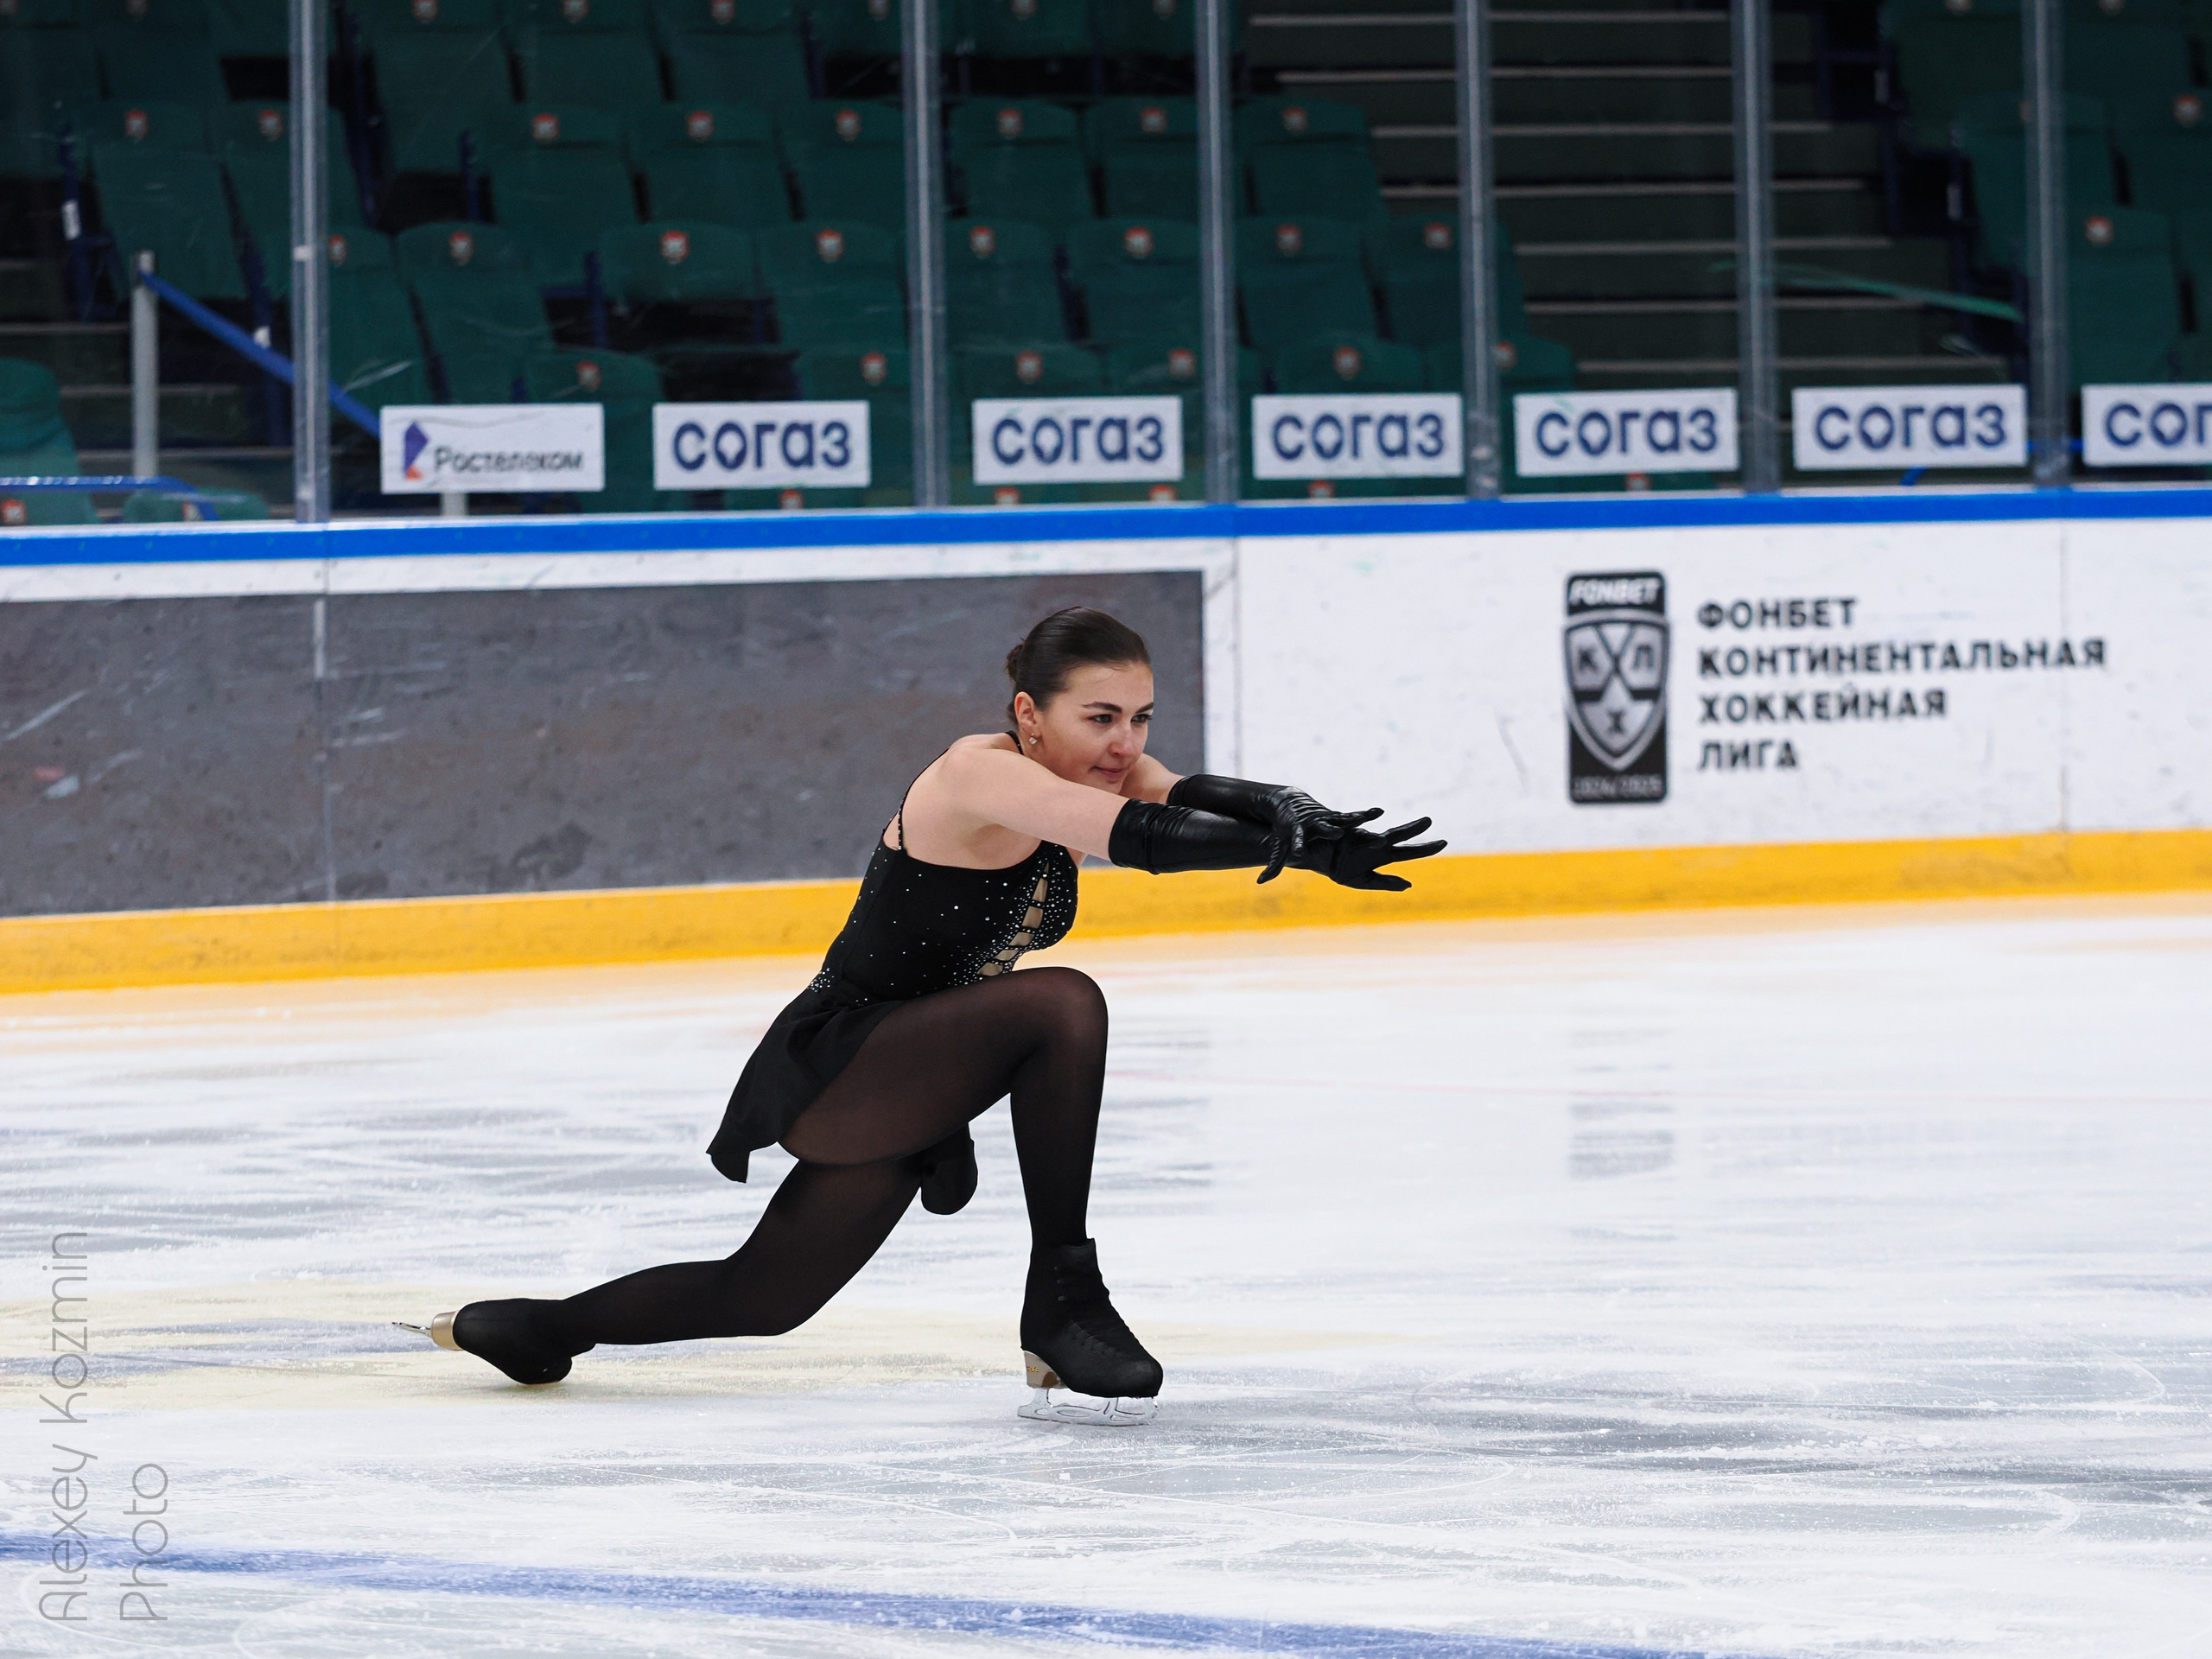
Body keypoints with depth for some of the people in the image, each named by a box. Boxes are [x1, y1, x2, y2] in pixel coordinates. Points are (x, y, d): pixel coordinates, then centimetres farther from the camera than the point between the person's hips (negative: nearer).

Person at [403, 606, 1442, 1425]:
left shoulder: (1099, 771, -1)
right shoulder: (982, 777, -24)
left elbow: (1198, 801, -19)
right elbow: (1141, 840, -40)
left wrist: (1301, 822, -41)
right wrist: (1296, 841, -46)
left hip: (894, 1098, 9)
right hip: (830, 1066, -9)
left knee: (764, 1299, 23)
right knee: (1059, 1007, -30)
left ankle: (536, 1330, 43)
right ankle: (1062, 1307, -23)